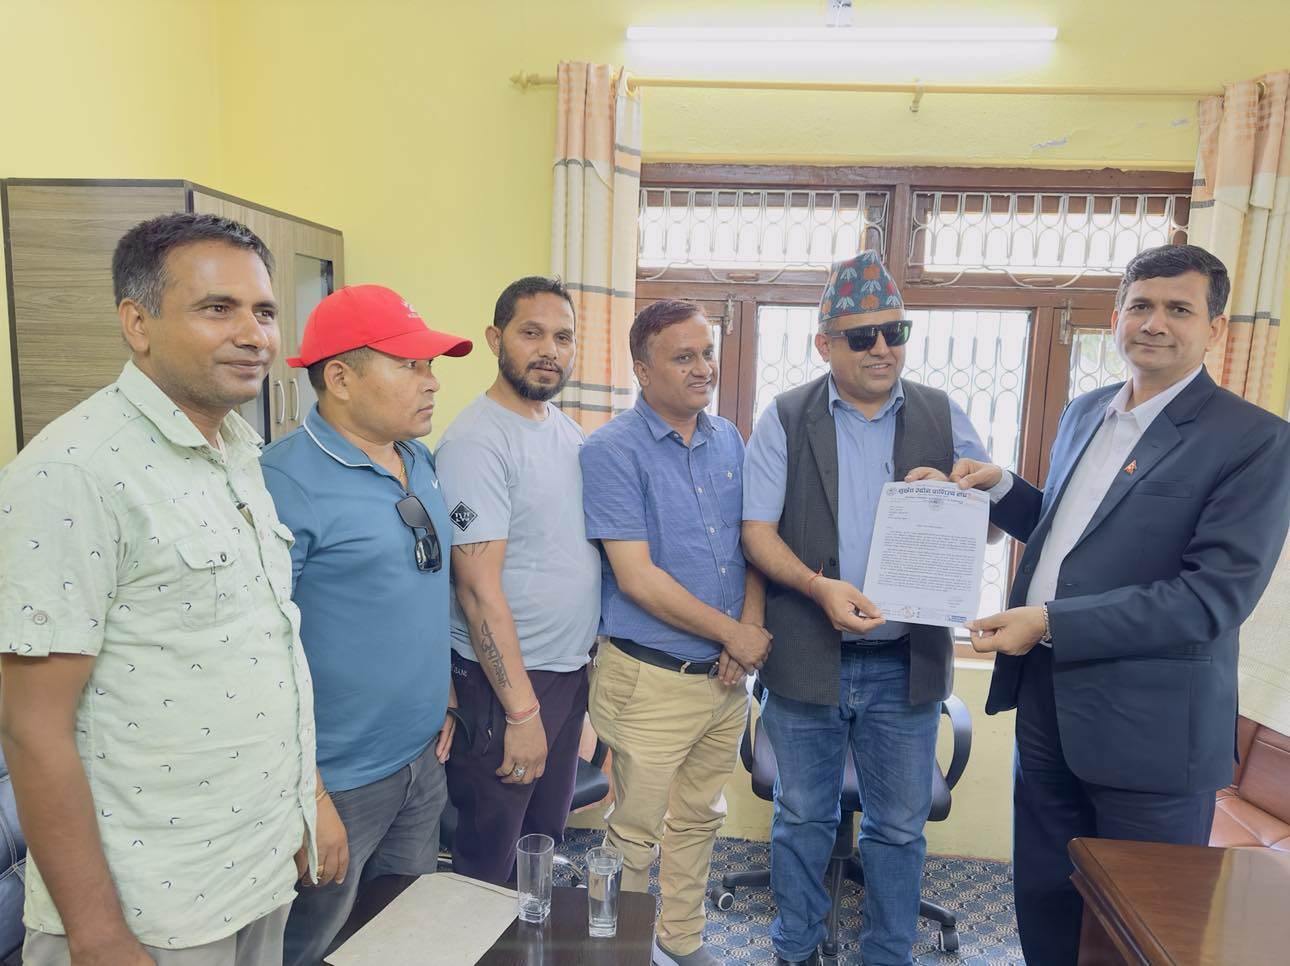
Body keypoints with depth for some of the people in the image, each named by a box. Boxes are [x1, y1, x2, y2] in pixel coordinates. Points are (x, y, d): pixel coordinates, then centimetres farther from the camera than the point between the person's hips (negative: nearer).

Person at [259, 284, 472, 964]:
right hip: (338, 781, -7)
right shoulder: (287, 482, -20)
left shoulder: (420, 462, 4)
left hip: (424, 760, 7)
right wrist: (308, 798, -20)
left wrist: (444, 695, 12)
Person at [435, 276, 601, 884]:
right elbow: (479, 587, -21)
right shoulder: (476, 442, -18)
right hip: (504, 679, -8)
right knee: (490, 864, 11)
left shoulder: (566, 429, 8)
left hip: (570, 668, 8)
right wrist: (522, 710, -19)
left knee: (547, 835, 23)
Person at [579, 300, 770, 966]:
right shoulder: (613, 451, -13)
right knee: (635, 834, 10)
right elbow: (637, 577, -18)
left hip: (728, 676, 6)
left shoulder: (728, 440, 6)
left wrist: (751, 624, -7)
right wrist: (733, 633, -14)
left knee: (699, 820, 22)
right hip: (652, 679, -6)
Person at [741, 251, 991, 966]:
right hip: (806, 658, -1)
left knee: (899, 826, 16)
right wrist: (818, 586, -23)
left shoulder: (943, 418, 3)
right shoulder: (784, 419, -2)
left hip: (906, 664, 2)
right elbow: (757, 531, -6)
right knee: (802, 817, 16)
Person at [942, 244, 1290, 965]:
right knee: (1043, 903, 21)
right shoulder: (1085, 412, 9)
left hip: (1148, 727, -6)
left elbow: (1217, 595, -20)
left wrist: (1052, 622, -24)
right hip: (1045, 696, 6)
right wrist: (1001, 486, 1)